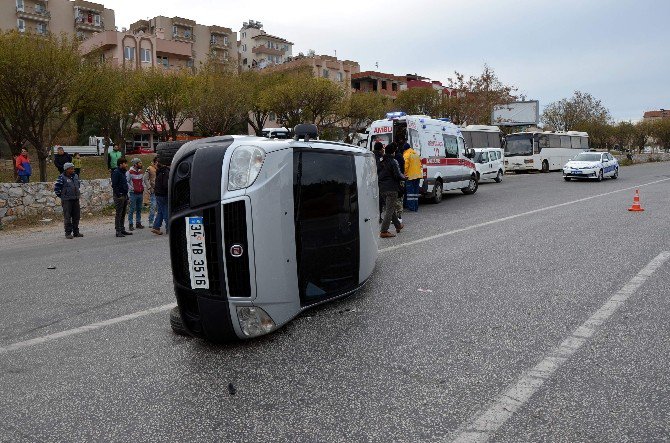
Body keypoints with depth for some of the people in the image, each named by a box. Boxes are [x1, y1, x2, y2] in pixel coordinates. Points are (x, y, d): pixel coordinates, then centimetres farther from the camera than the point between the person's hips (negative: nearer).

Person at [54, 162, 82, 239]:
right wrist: (61, 196, -3)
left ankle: (76, 232, 20)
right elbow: (56, 188, -8)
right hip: (67, 200, -6)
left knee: (76, 216, 10)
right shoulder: (62, 177, -10)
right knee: (67, 217, -1)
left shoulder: (75, 176, 8)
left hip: (76, 199, 6)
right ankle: (68, 233, 5)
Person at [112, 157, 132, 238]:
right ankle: (118, 231, -2)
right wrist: (118, 195, -20)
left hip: (124, 196, 9)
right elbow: (114, 185, -17)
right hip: (119, 196, -9)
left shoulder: (123, 172, 16)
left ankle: (122, 229, 21)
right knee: (119, 214, -5)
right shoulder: (116, 172, -12)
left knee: (123, 214, 13)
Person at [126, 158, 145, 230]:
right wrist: (131, 189, -14)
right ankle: (130, 224, 1)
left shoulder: (140, 172, 12)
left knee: (139, 209, 11)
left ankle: (138, 223, 19)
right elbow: (126, 182, -10)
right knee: (132, 209, -4)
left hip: (140, 193, 6)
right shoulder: (129, 172, -9)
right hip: (133, 194, -6)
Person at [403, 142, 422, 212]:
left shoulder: (406, 155, -11)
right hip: (417, 175, 7)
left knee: (410, 191, -4)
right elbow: (420, 164, 19)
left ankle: (411, 207, -7)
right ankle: (416, 207, 14)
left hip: (410, 176, -7)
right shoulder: (416, 154, 15)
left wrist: (405, 173, -6)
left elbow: (406, 166, -17)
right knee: (416, 191, 11)